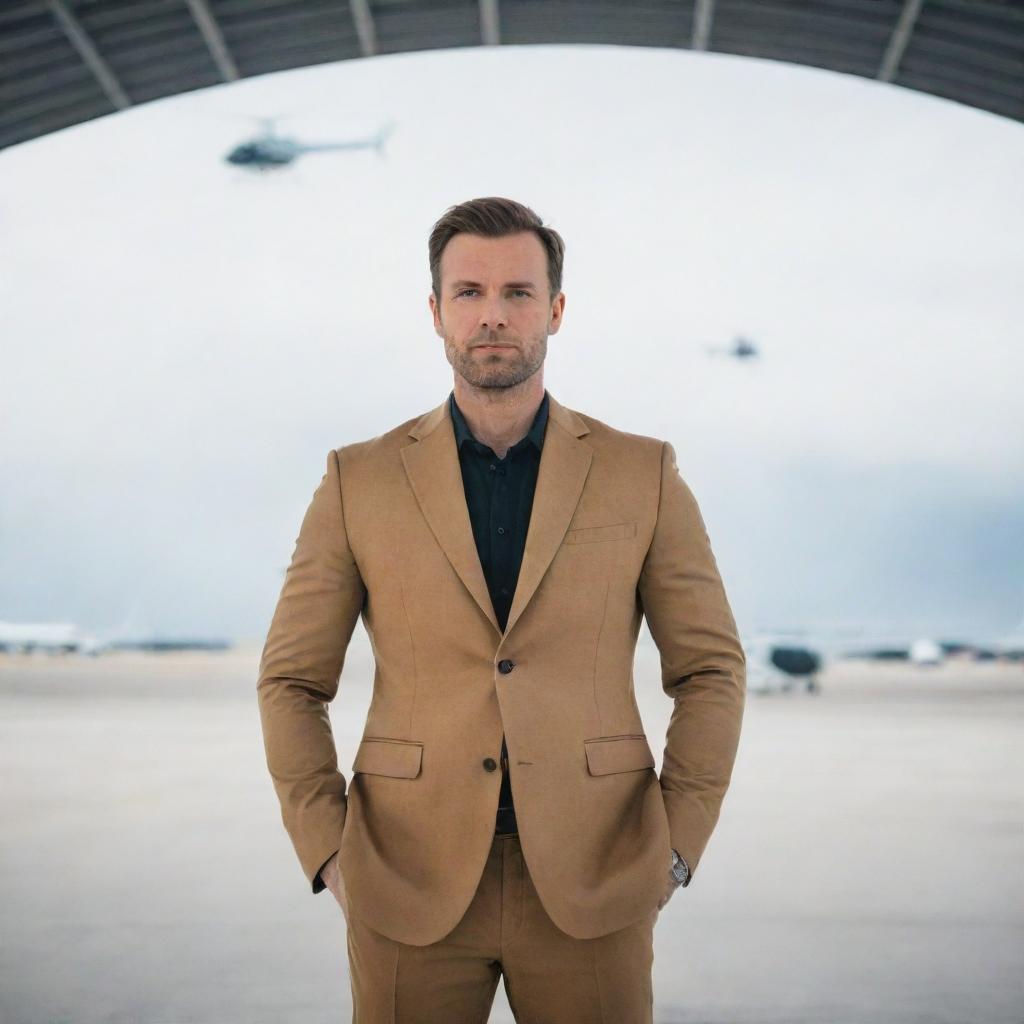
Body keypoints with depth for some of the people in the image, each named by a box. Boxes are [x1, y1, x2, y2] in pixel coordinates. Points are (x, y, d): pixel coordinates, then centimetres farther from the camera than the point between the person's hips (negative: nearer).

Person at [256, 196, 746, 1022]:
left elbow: (712, 669, 6)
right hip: (411, 886, 0)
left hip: (589, 884, 0)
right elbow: (291, 682, 6)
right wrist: (329, 858, -2)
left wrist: (674, 854, -2)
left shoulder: (644, 475, 2)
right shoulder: (359, 480, 2)